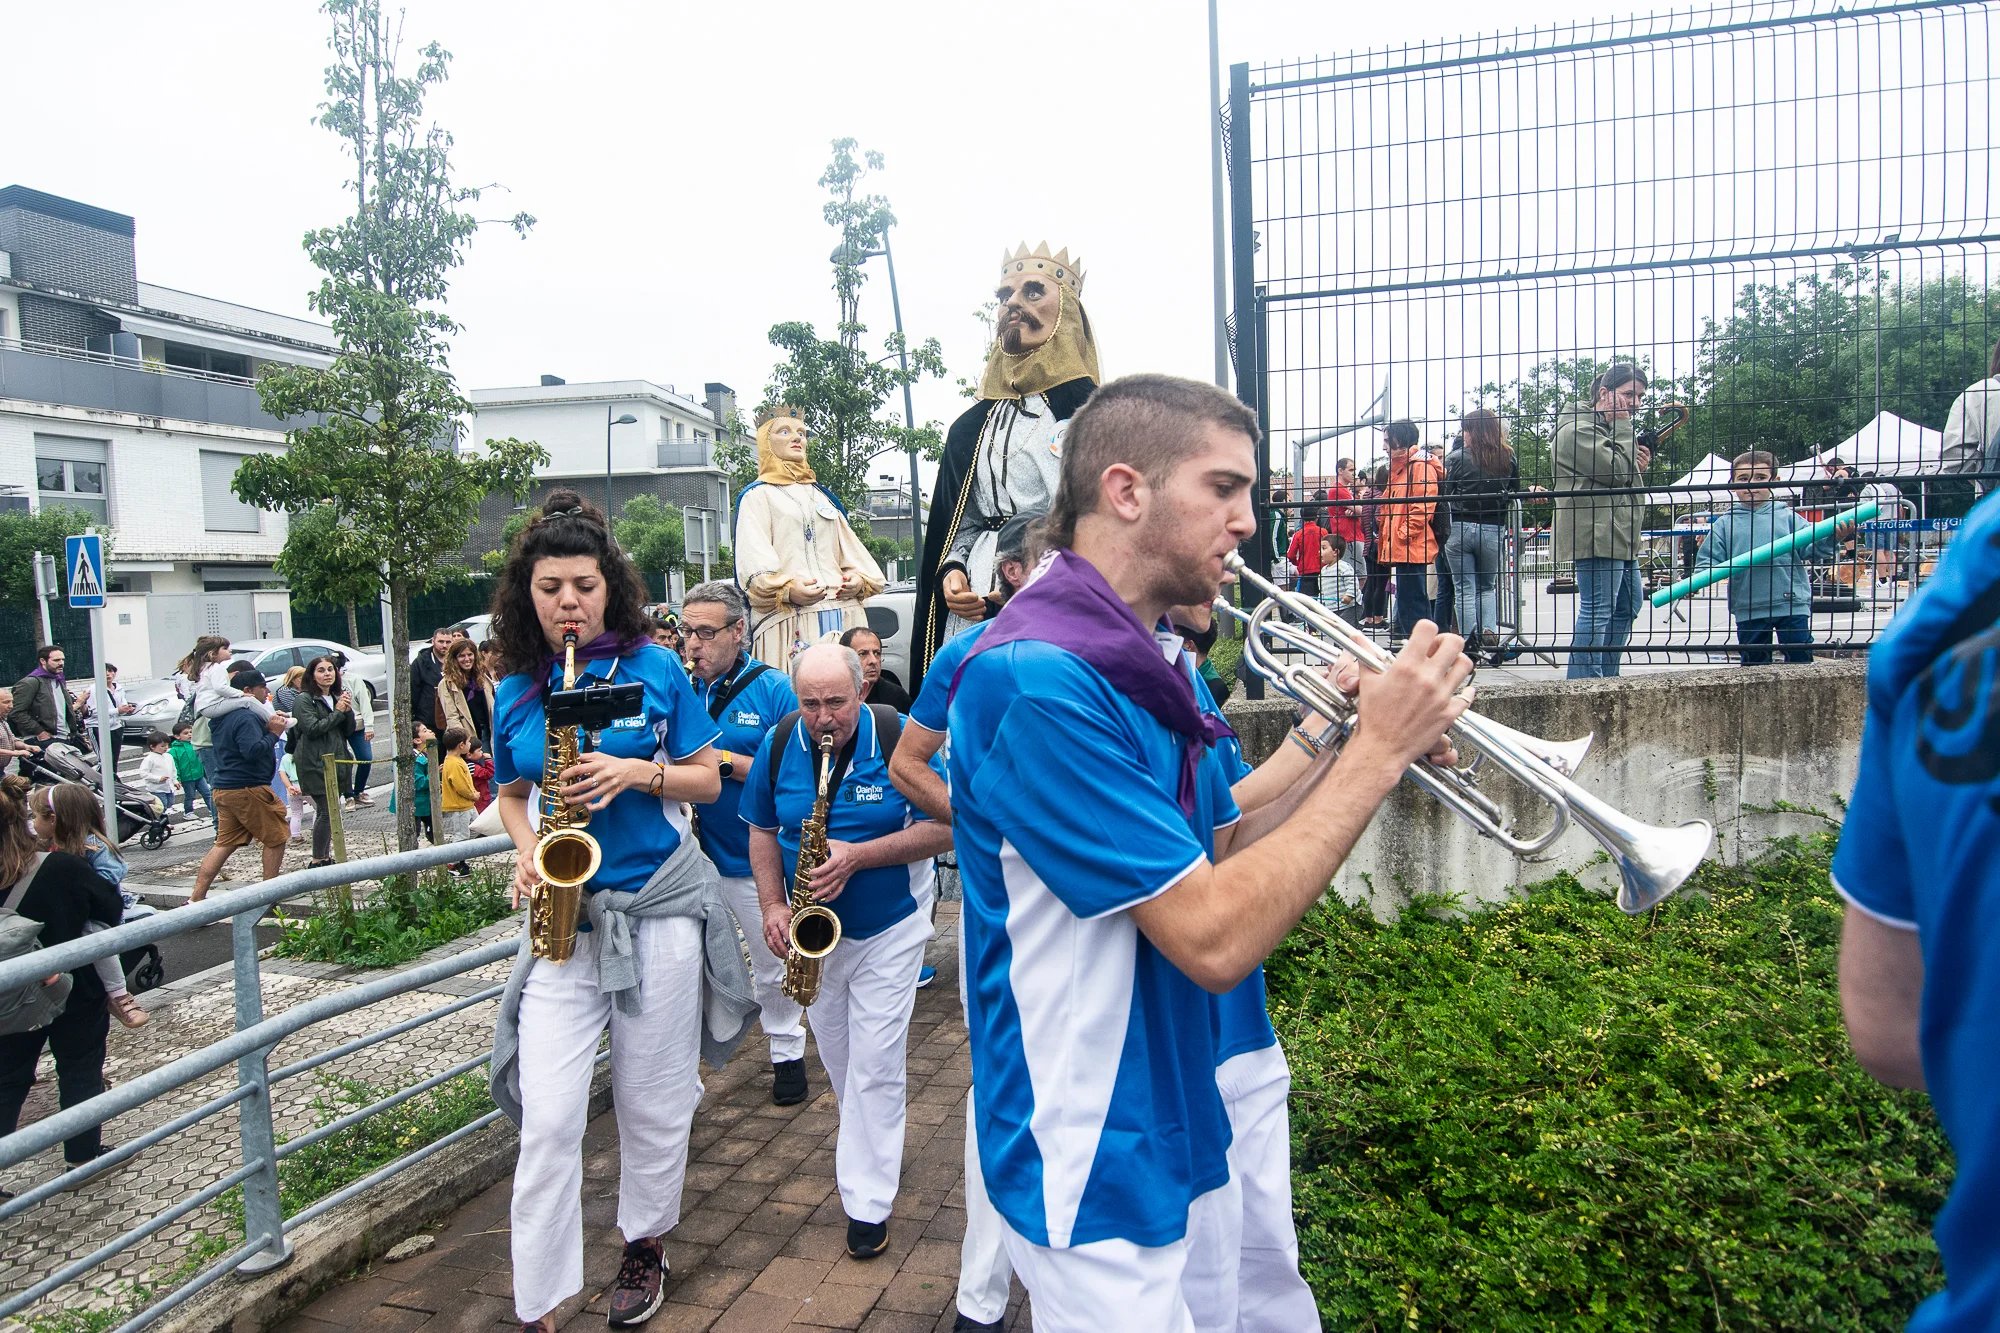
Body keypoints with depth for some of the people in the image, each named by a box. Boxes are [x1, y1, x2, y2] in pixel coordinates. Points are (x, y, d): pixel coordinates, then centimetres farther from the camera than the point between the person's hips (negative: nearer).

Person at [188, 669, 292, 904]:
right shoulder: (246, 717, -17)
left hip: (224, 788, 9)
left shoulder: (222, 718, 16)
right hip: (248, 789, -9)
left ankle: (196, 897, 8)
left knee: (225, 842, 12)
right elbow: (252, 750, -28)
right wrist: (273, 733, -16)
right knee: (276, 838, 5)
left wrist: (268, 726, 9)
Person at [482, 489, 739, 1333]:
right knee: (548, 1120, -4)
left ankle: (645, 1248, 37)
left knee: (653, 1104, 12)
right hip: (564, 915, 2)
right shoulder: (515, 691, 4)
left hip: (659, 907, -1)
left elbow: (707, 781, 1)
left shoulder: (655, 669, -3)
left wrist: (635, 770, -17)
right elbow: (509, 793, 16)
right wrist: (527, 852, -4)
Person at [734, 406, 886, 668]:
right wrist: (785, 589, -24)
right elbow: (753, 556, -6)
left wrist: (860, 578, -2)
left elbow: (849, 544, 20)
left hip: (843, 611, 5)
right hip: (788, 614, -5)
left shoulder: (822, 495, 28)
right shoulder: (758, 495, 9)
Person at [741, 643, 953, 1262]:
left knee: (876, 1066, -3)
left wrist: (858, 855, -28)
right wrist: (773, 905, -8)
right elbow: (763, 829, 5)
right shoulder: (779, 745, -7)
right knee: (838, 1057, 18)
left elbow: (943, 828, -19)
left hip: (889, 928, -4)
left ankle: (868, 1203, 11)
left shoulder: (897, 739, -20)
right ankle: (876, 1146, 44)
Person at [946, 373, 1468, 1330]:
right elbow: (1215, 936, -27)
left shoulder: (1139, 666, 7)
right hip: (1096, 1176, -9)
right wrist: (1378, 752, -20)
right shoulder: (1039, 679, -25)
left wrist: (1349, 748, -4)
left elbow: (1218, 853, 10)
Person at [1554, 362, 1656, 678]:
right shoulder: (1578, 429, -10)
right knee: (1597, 612, -13)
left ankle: (1606, 676, 24)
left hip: (1620, 535, 11)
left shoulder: (1611, 428, 22)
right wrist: (1624, 425, -9)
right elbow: (1615, 470, -20)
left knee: (1628, 606, 16)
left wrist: (1639, 467, 8)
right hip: (1597, 536, -11)